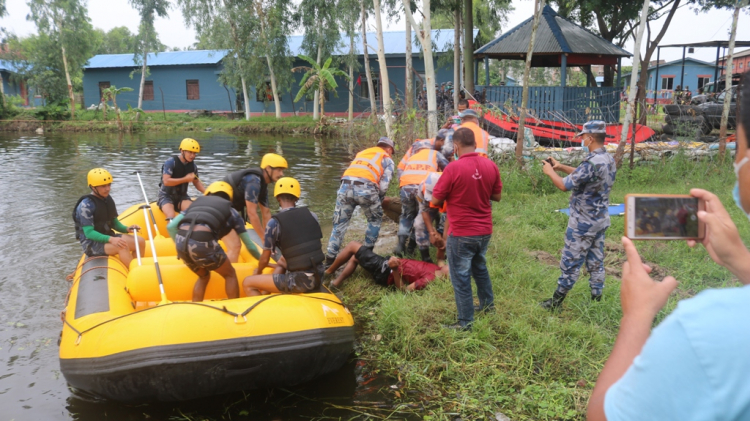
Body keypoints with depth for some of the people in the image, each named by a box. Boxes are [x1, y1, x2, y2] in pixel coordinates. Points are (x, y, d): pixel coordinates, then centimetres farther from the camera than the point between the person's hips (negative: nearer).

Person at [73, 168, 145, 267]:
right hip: (91, 243, -8)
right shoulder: (86, 205, -16)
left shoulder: (108, 199, 7)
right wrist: (110, 239, -34)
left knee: (140, 241, -11)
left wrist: (127, 229, -7)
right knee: (122, 247, -33)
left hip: (107, 237, 8)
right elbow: (89, 233, -21)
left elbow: (114, 223, 15)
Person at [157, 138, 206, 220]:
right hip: (166, 195, -5)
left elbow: (196, 182, 13)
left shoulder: (192, 165, 2)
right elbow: (166, 181, -23)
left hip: (182, 196, 5)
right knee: (171, 217, -29)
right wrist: (185, 179, -23)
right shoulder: (171, 162, -15)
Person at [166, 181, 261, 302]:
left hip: (181, 243, 4)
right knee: (230, 275, 21)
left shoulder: (197, 202, 32)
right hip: (202, 242, -4)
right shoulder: (231, 211, 25)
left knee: (203, 277, 29)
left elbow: (171, 227, 23)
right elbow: (250, 246, 31)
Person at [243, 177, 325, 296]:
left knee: (248, 283, 8)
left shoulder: (274, 223, -8)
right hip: (319, 275, 6)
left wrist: (258, 272, 25)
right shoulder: (311, 215, 6)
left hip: (300, 281, -6)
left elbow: (265, 259, 1)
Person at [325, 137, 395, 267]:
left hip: (345, 186, 4)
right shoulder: (387, 159, 21)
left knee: (339, 223, 13)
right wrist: (379, 200, 25)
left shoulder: (362, 152, 34)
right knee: (375, 220, 22)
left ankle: (329, 260, 11)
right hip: (365, 188, -4)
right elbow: (383, 186, 8)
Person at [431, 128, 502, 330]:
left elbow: (435, 201, -11)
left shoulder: (453, 168, -19)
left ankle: (465, 322, 12)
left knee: (461, 276, 5)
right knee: (480, 267, 27)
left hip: (461, 233, -6)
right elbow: (497, 196, 9)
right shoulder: (491, 165, -3)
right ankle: (488, 305, 42)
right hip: (485, 230, 6)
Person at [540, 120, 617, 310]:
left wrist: (550, 172, -4)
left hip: (583, 223, -9)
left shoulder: (592, 162, -25)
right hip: (601, 220, 9)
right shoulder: (609, 160, 5)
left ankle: (556, 302, 13)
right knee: (596, 262, 15)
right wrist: (561, 167, 14)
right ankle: (596, 299, 23)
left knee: (570, 262, 2)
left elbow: (565, 185, -21)